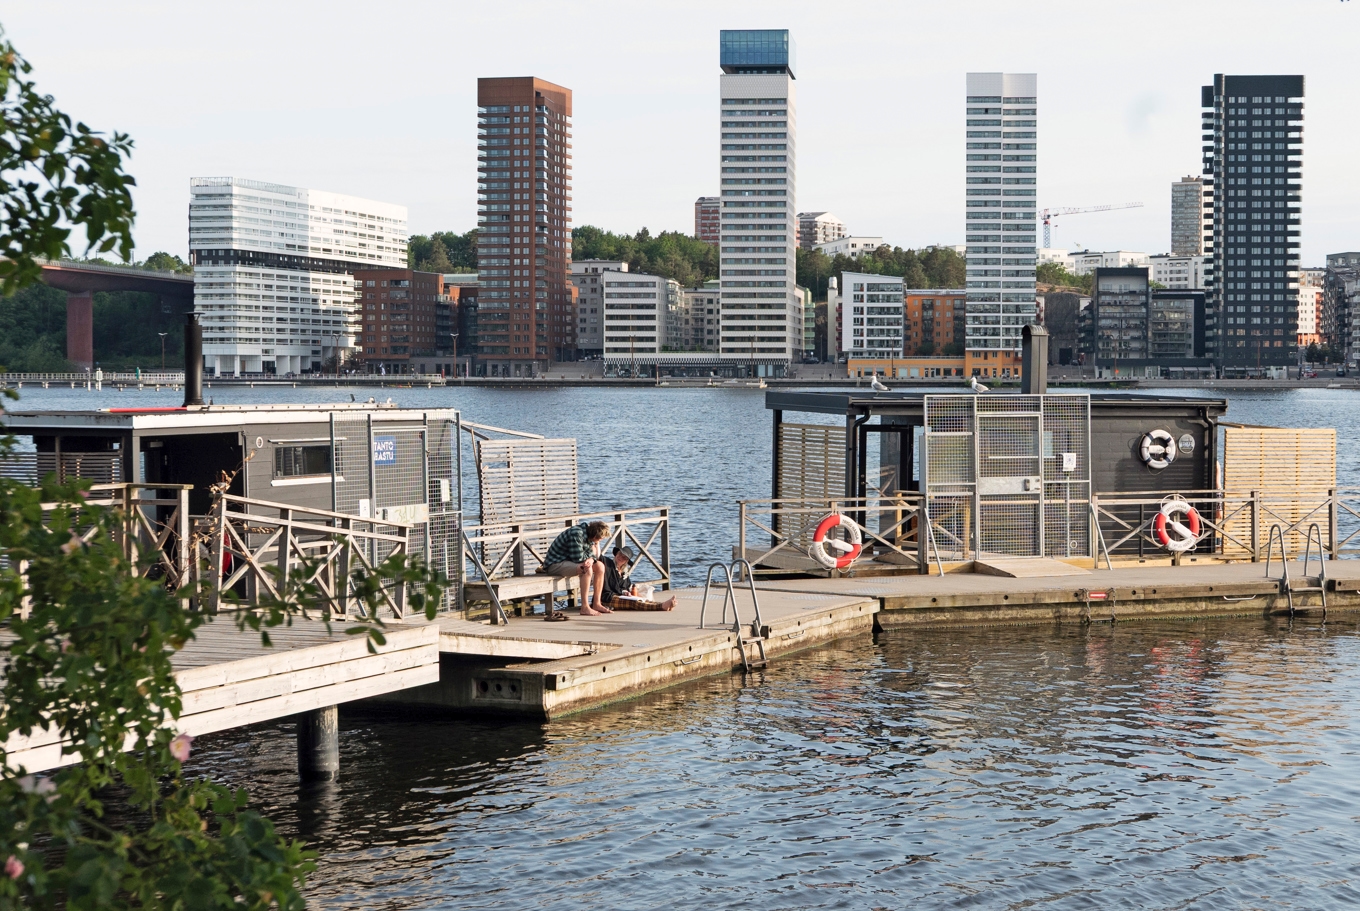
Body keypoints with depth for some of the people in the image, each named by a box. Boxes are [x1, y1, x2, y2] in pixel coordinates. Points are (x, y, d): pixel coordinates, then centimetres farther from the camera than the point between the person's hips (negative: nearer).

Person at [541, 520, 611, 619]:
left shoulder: (588, 534, 5)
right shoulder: (577, 534, -25)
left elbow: (593, 555, 6)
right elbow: (578, 558, -27)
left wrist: (591, 559, -17)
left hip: (569, 561, 10)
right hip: (555, 564, -10)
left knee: (600, 566, 3)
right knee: (587, 569, -31)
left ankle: (597, 604, 5)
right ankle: (585, 608, -29)